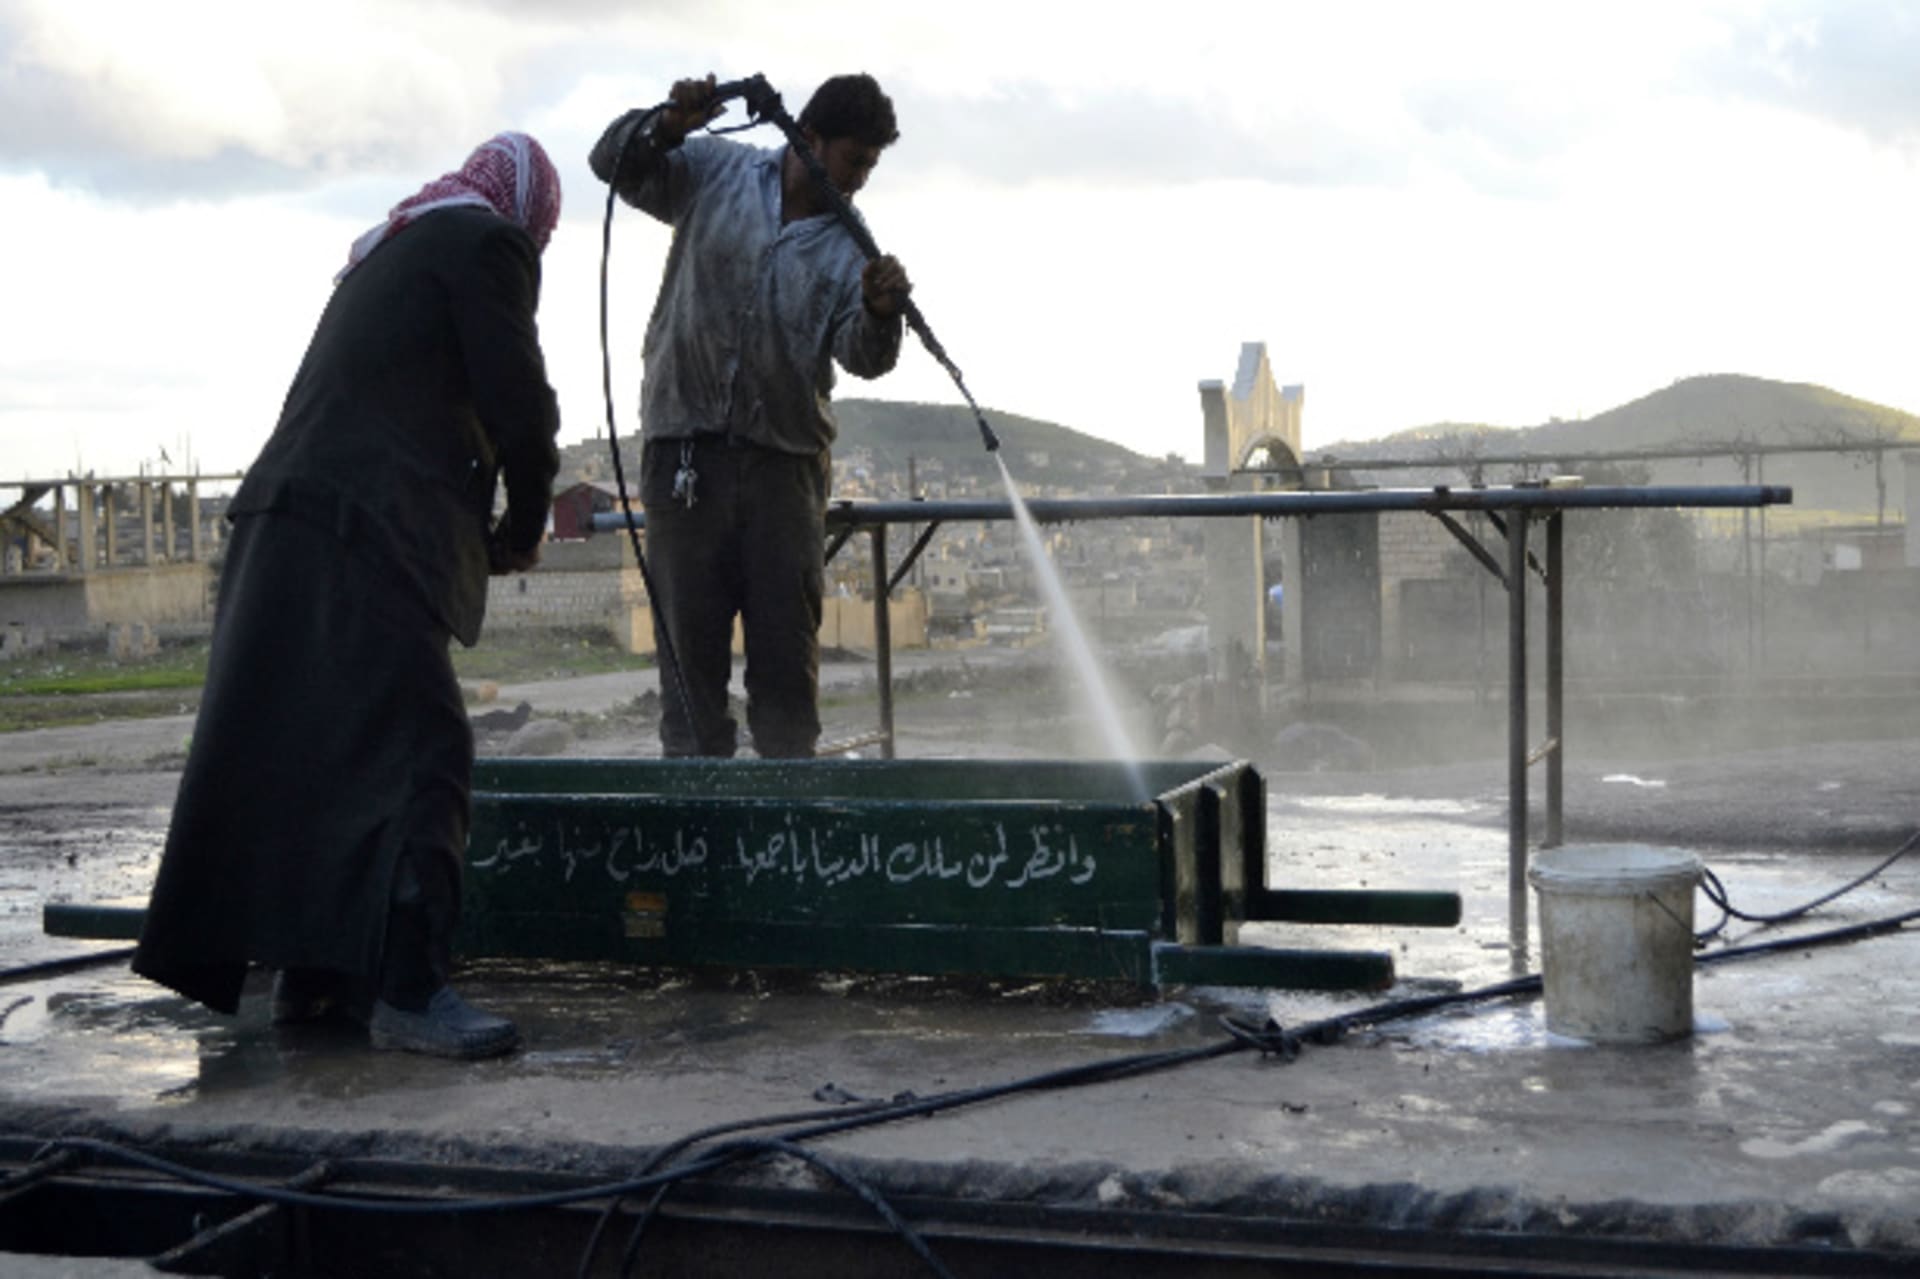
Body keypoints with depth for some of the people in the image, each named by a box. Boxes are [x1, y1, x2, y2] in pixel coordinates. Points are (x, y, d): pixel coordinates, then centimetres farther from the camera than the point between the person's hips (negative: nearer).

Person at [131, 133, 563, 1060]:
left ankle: (310, 974, 16)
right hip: (361, 533, -10)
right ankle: (405, 991, -17)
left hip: (289, 526, 10)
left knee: (301, 748, 11)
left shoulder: (394, 247, 28)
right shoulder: (489, 244, 0)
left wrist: (490, 525, 26)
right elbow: (516, 401, -6)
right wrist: (523, 529, 8)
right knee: (418, 749, -13)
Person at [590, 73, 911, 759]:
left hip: (786, 452, 1)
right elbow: (614, 163, 3)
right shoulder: (716, 172, 6)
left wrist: (880, 314, -30)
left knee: (789, 638, 3)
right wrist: (666, 127, -17)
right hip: (685, 441, -1)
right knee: (689, 631, 2)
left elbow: (862, 356, -7)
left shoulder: (849, 246, 6)